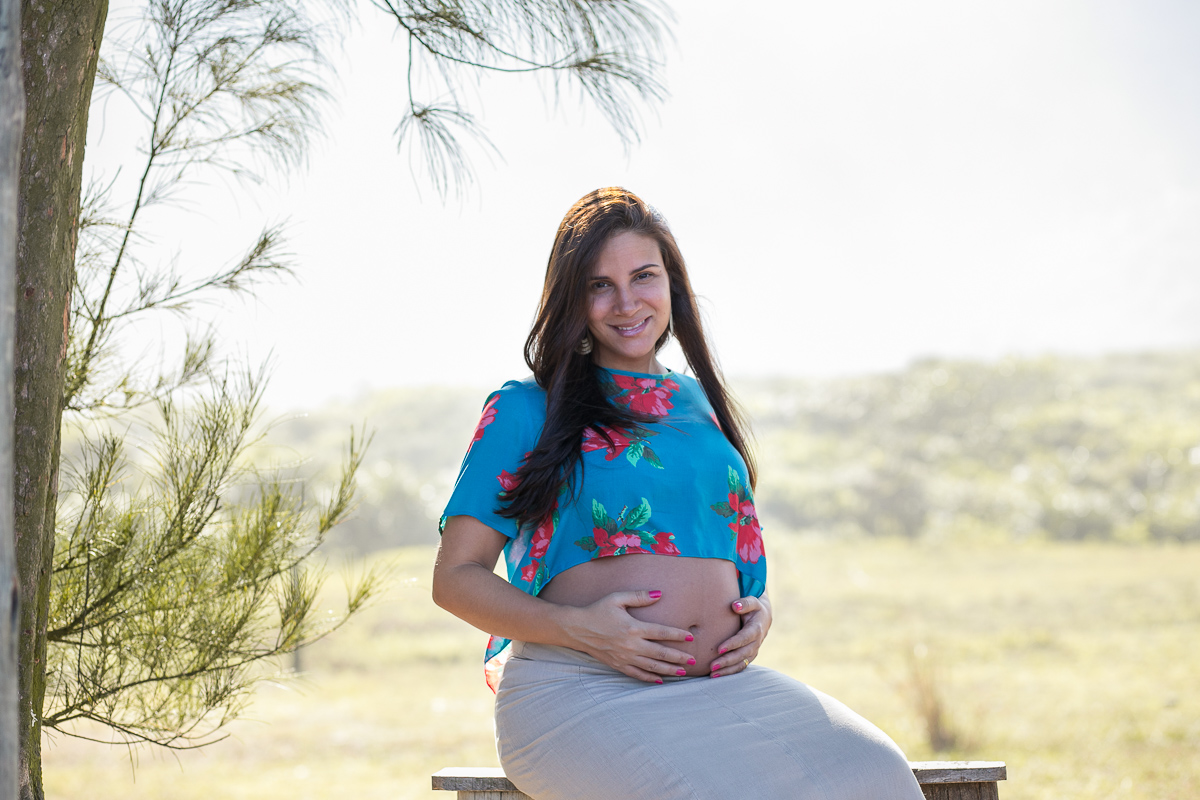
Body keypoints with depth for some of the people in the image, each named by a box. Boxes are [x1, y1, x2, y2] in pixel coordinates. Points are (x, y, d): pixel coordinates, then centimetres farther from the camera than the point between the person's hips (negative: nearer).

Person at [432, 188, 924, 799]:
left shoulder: (701, 405, 23)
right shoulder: (526, 411, 8)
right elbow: (456, 577, 3)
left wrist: (758, 614, 7)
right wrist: (577, 628, -12)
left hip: (719, 682, 5)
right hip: (577, 690, -5)